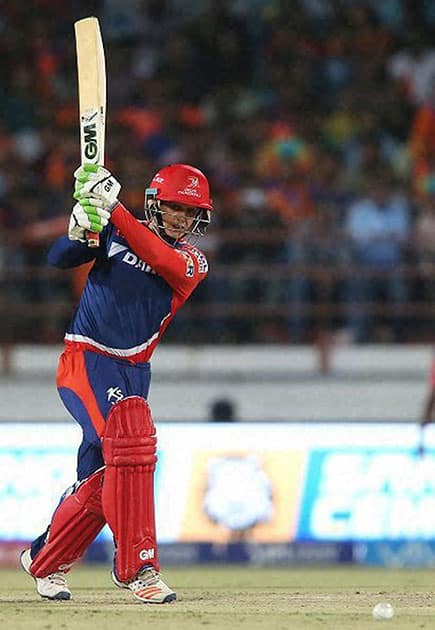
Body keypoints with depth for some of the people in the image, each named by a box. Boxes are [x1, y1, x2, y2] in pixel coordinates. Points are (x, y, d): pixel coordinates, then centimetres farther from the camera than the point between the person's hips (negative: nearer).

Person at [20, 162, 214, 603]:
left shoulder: (193, 260, 4)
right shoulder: (114, 231, 2)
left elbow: (163, 260, -19)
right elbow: (59, 259, -9)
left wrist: (112, 209, -30)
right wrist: (80, 231, -32)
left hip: (134, 372, 4)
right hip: (86, 361, -4)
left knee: (104, 475, 5)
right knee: (128, 442, -24)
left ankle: (45, 561, 26)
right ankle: (136, 568, -24)